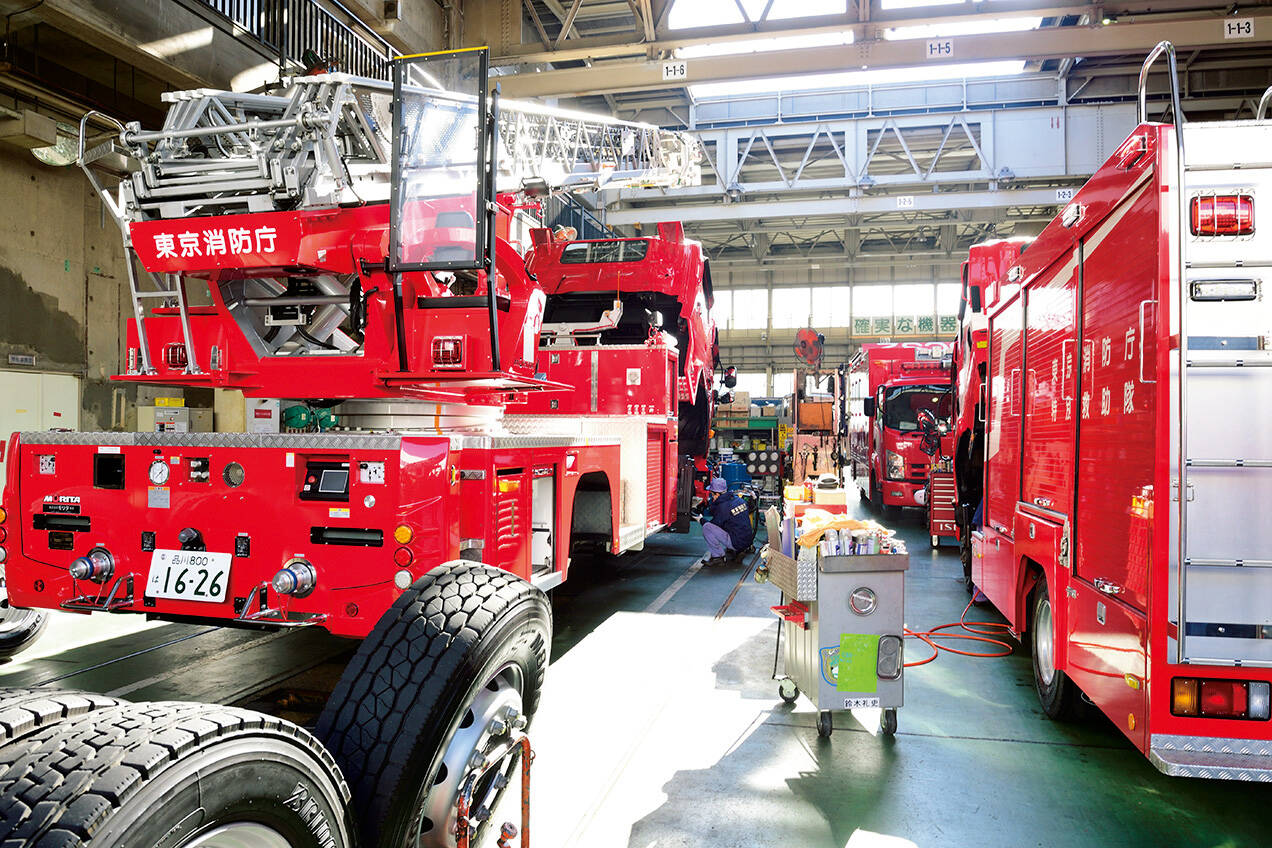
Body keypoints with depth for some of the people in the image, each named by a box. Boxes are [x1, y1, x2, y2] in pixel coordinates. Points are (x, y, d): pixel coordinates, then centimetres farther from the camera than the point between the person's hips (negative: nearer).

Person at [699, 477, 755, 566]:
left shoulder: (722, 507, -17)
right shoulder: (738, 499, 7)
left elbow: (714, 524, -4)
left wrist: (702, 520, 13)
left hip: (737, 543, -8)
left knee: (706, 527, -14)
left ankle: (718, 556, -7)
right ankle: (732, 551, 22)